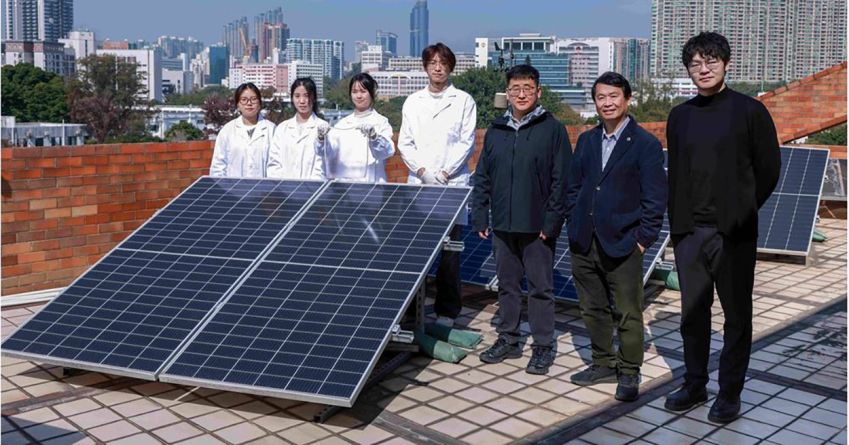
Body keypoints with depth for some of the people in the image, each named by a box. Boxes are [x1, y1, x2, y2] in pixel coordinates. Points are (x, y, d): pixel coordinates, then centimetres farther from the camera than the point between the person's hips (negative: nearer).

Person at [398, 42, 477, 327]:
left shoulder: (463, 101, 7)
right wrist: (422, 170, -5)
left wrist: (445, 172, -9)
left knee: (449, 252, -2)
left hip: (452, 185, -2)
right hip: (418, 184, 3)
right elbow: (404, 143, 10)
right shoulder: (412, 102, 15)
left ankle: (447, 311, 7)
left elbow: (467, 142, 0)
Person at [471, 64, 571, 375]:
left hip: (538, 227, -4)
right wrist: (479, 216, 5)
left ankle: (543, 346, 15)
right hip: (503, 225, 5)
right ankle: (508, 340, 27)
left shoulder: (552, 129, -4)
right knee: (507, 284, 14)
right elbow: (482, 177, 11)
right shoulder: (496, 130, 9)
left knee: (540, 288, 5)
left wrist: (552, 221, -13)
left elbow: (561, 180, -8)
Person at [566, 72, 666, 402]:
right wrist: (574, 226, 6)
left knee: (628, 313, 3)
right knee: (593, 309, 15)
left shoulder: (646, 144, -5)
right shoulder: (586, 141, 11)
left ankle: (629, 374, 17)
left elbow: (655, 198, -7)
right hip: (584, 244, 5)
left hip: (623, 244, -5)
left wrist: (643, 239, -10)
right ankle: (603, 364, 30)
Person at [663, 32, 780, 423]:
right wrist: (678, 220, 7)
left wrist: (741, 212, 2)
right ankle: (694, 384, 25)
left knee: (736, 314, 4)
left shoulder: (749, 111, -3)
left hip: (733, 233, -4)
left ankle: (729, 394, 15)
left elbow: (769, 170, 0)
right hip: (689, 232, 4)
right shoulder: (680, 116, 10)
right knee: (692, 313, 12)